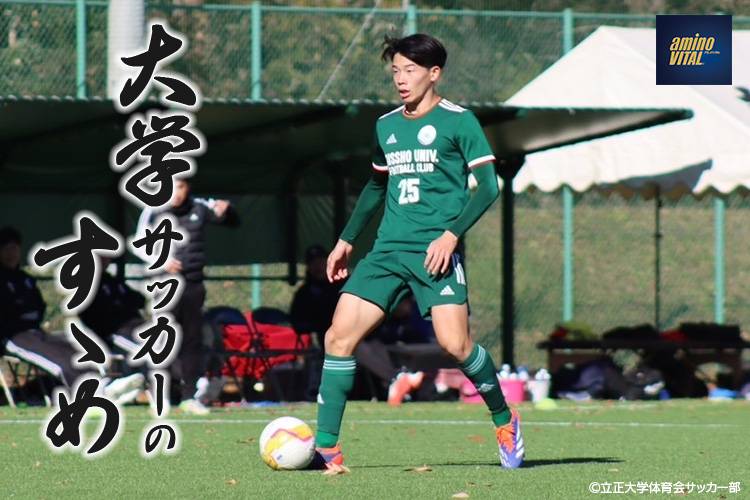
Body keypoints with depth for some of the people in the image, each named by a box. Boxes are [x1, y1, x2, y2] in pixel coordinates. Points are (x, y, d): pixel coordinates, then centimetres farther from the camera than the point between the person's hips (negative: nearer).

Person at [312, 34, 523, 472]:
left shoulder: (457, 121, -3)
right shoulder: (386, 126, 16)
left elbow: (489, 185, -6)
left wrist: (452, 234, -16)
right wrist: (347, 240, 26)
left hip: (436, 250, -6)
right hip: (388, 250, 6)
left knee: (455, 344, -17)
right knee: (340, 334, -8)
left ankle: (505, 422, 11)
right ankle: (327, 448, -5)